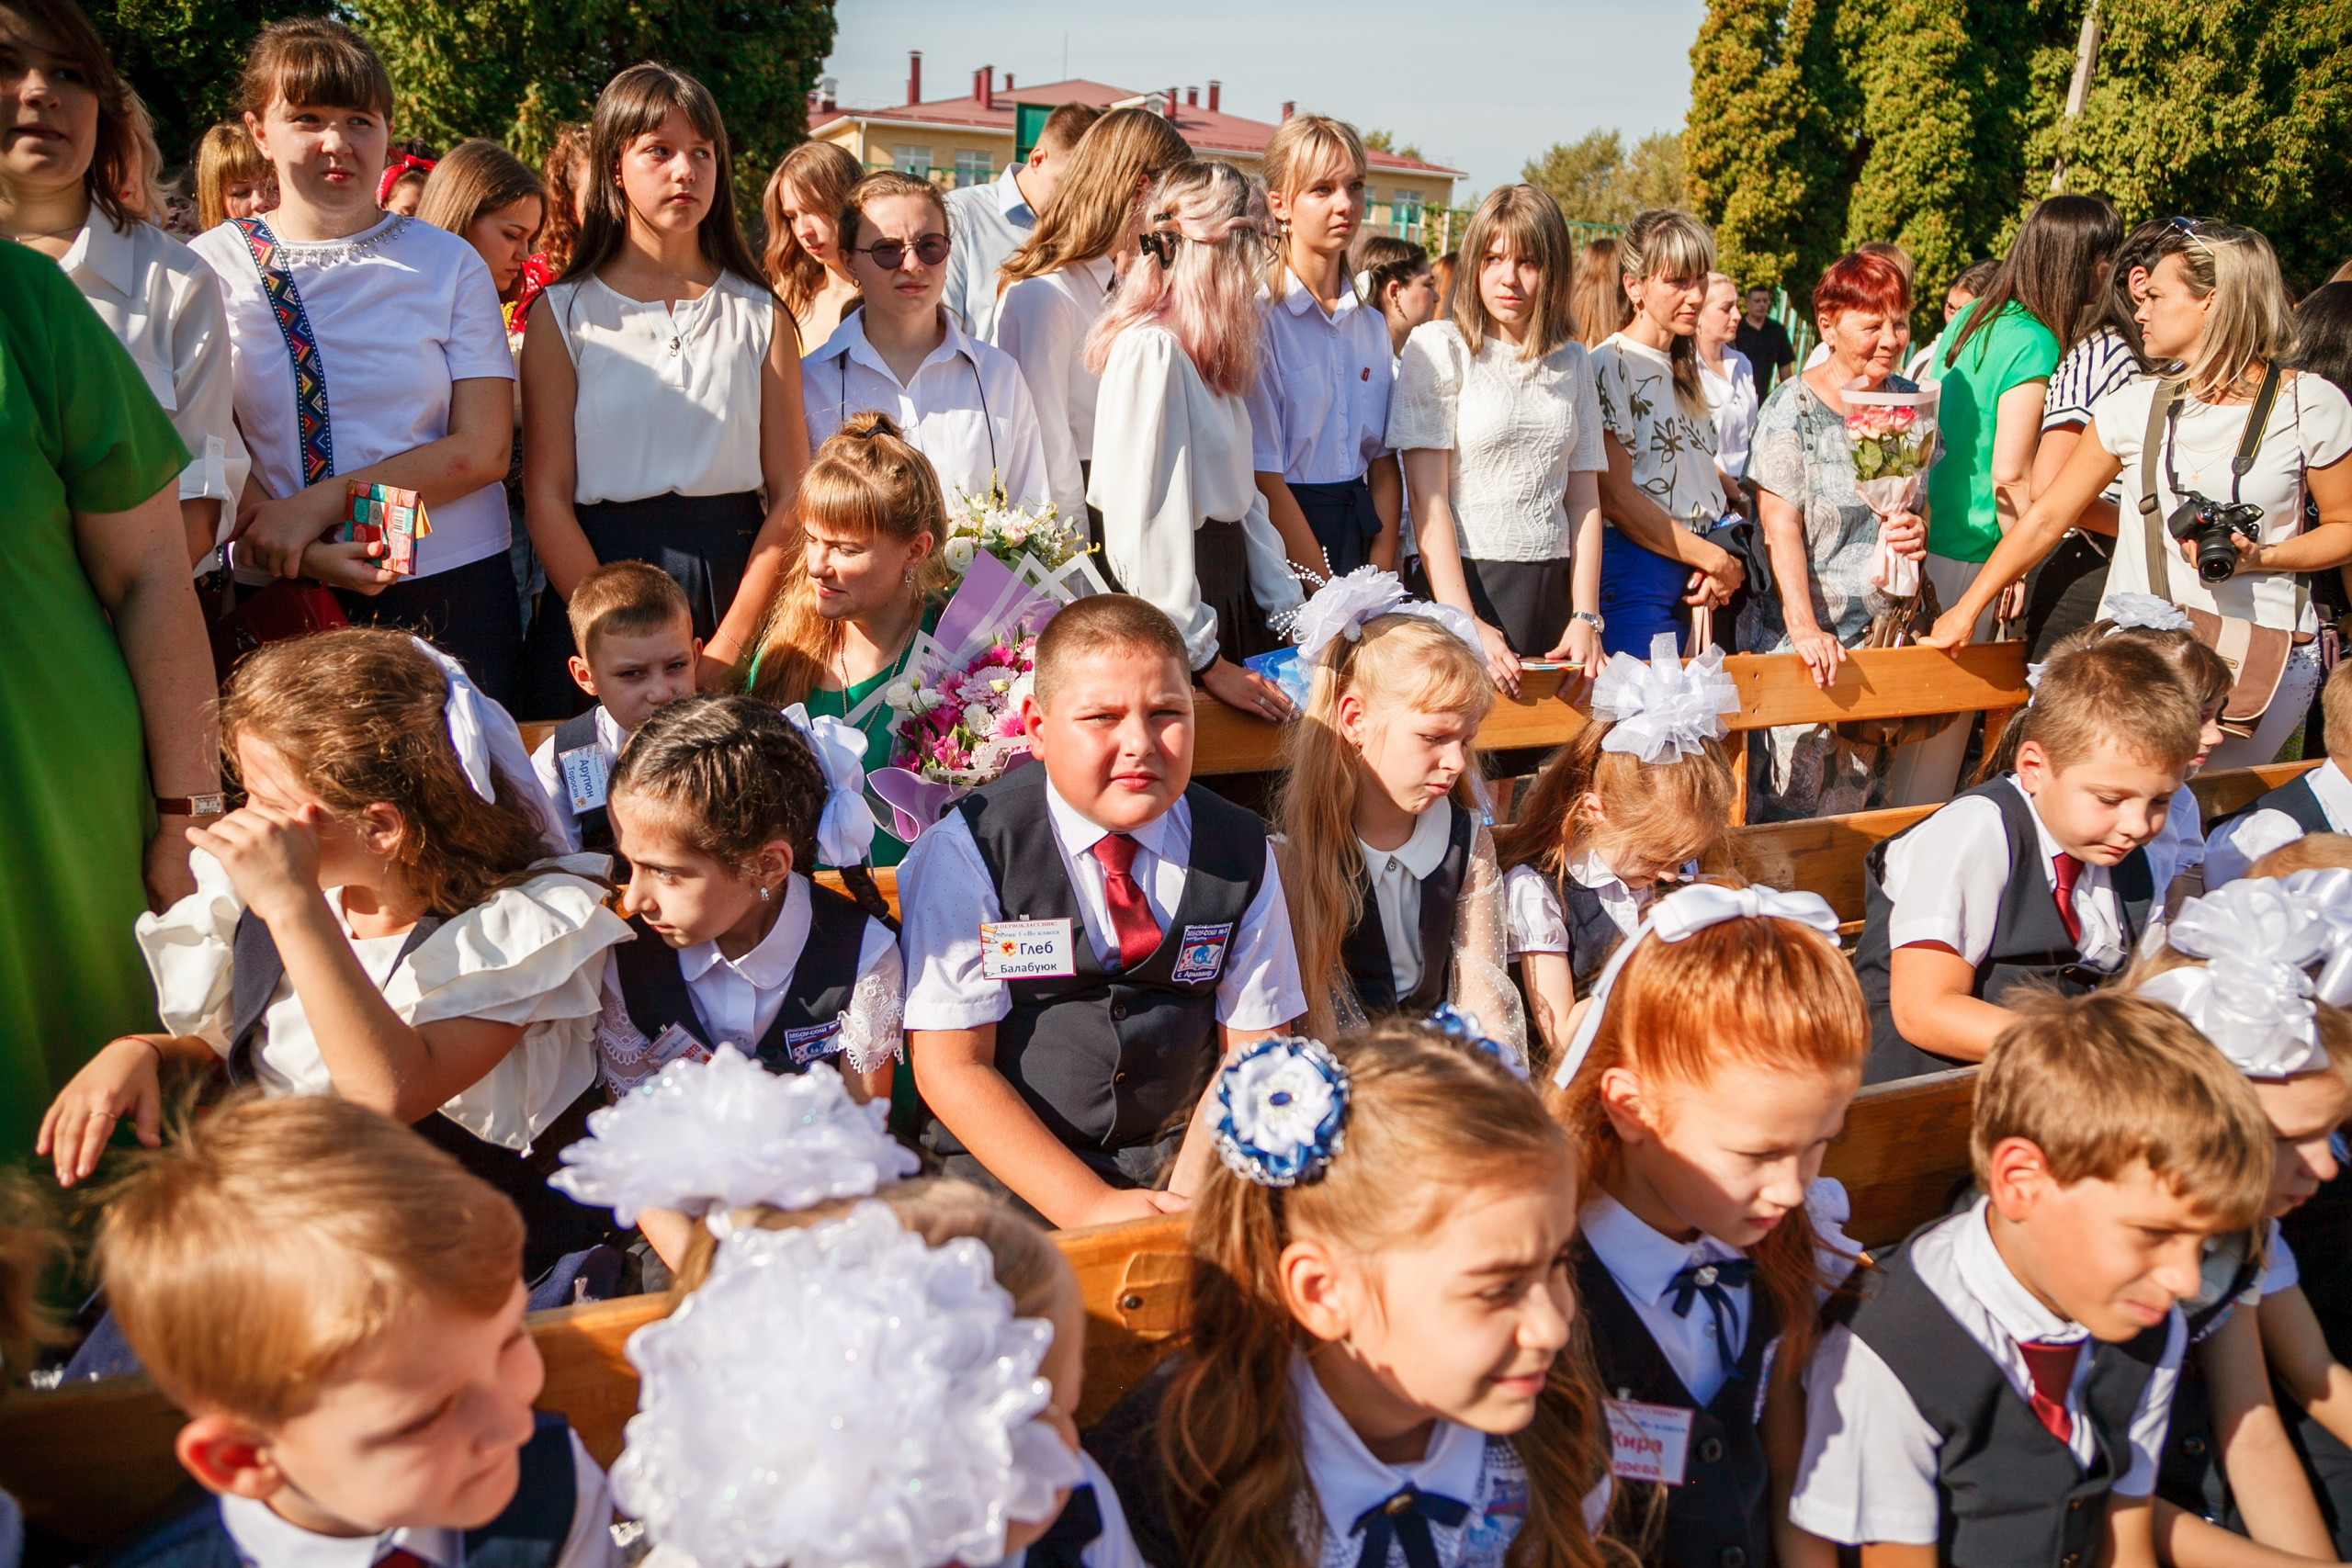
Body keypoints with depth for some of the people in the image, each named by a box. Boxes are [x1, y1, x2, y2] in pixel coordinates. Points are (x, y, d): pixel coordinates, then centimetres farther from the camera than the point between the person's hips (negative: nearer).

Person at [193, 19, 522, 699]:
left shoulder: (449, 262, 3)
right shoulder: (213, 266, 4)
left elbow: (484, 450, -4)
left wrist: (326, 500, -14)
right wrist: (305, 554, -17)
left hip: (450, 585, 0)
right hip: (279, 596, 0)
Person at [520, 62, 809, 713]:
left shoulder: (761, 315, 7)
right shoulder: (564, 314, 4)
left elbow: (790, 494, 1)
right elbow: (546, 496, -3)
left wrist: (724, 652, -10)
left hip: (735, 582, 1)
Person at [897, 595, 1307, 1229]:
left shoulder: (1242, 854, -1)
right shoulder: (968, 851, -10)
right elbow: (951, 1066, -10)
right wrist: (1091, 1205, -18)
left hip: (1176, 1158, 3)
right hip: (1002, 1170, -3)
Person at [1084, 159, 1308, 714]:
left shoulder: (1209, 352, 12)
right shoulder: (1153, 349, -17)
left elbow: (1246, 496, 11)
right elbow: (1146, 528, -21)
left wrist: (1292, 614, 7)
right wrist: (1205, 662, -19)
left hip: (1233, 595, 9)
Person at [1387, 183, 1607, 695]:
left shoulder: (1573, 361, 12)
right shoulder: (1438, 346, -3)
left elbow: (1585, 498, 11)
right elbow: (1428, 499, -9)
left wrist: (1586, 617, -1)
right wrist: (1466, 625, -17)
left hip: (1553, 588, 4)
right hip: (1463, 581, -4)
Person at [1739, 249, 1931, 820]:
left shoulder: (1911, 401, 8)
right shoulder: (1794, 405, -8)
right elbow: (1781, 525, -14)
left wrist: (1919, 531, -6)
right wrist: (1804, 628, -24)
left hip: (1884, 624, 5)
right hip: (1802, 632, -5)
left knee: (1865, 792, 9)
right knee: (1793, 793, -5)